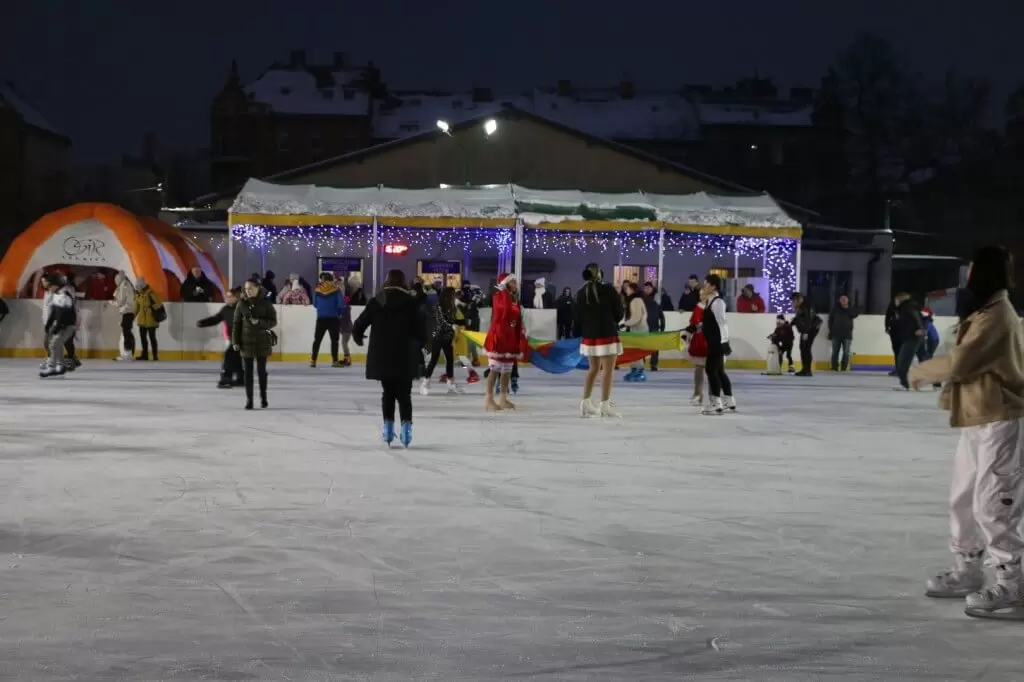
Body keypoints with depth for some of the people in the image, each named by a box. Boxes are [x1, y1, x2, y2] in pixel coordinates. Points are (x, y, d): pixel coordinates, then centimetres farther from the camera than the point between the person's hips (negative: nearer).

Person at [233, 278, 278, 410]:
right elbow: (236, 323, 3)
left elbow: (273, 321, -4)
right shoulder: (242, 303, 0)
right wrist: (235, 341, -3)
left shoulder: (266, 303, -4)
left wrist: (259, 322, -21)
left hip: (262, 341, -1)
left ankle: (263, 398, 23)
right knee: (248, 372, 1)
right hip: (246, 342, 1)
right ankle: (249, 400, 7)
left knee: (261, 371, 8)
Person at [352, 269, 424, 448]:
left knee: (388, 392, 16)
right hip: (405, 357, -2)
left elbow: (359, 324, 2)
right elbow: (419, 329, -7)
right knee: (404, 393, 8)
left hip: (382, 356, 2)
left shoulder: (376, 301, 1)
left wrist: (358, 338, 24)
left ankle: (388, 427, 11)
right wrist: (420, 343, 13)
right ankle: (405, 426, -2)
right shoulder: (411, 302, -5)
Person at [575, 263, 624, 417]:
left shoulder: (581, 293, 3)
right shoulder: (608, 289, -10)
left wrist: (577, 334, 18)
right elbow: (619, 313, -4)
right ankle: (604, 406, -7)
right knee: (608, 370, -3)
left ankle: (586, 403, 17)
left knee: (593, 369, 18)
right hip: (607, 335, -6)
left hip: (589, 336, 6)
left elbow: (577, 316, 6)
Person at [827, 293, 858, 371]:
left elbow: (855, 315, -11)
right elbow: (830, 320, 7)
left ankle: (844, 368, -1)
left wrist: (847, 308, -13)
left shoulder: (850, 309, 8)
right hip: (836, 334, 0)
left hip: (847, 334, 0)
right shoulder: (835, 309, 7)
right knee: (835, 352, 2)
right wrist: (831, 331, 2)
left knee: (846, 352, -4)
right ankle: (834, 367, 7)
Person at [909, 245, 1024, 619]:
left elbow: (960, 361, -24)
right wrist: (949, 392, 4)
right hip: (979, 420, 11)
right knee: (964, 498, 17)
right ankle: (966, 570, 28)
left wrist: (920, 372, -8)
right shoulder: (987, 311, 14)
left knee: (992, 504, -10)